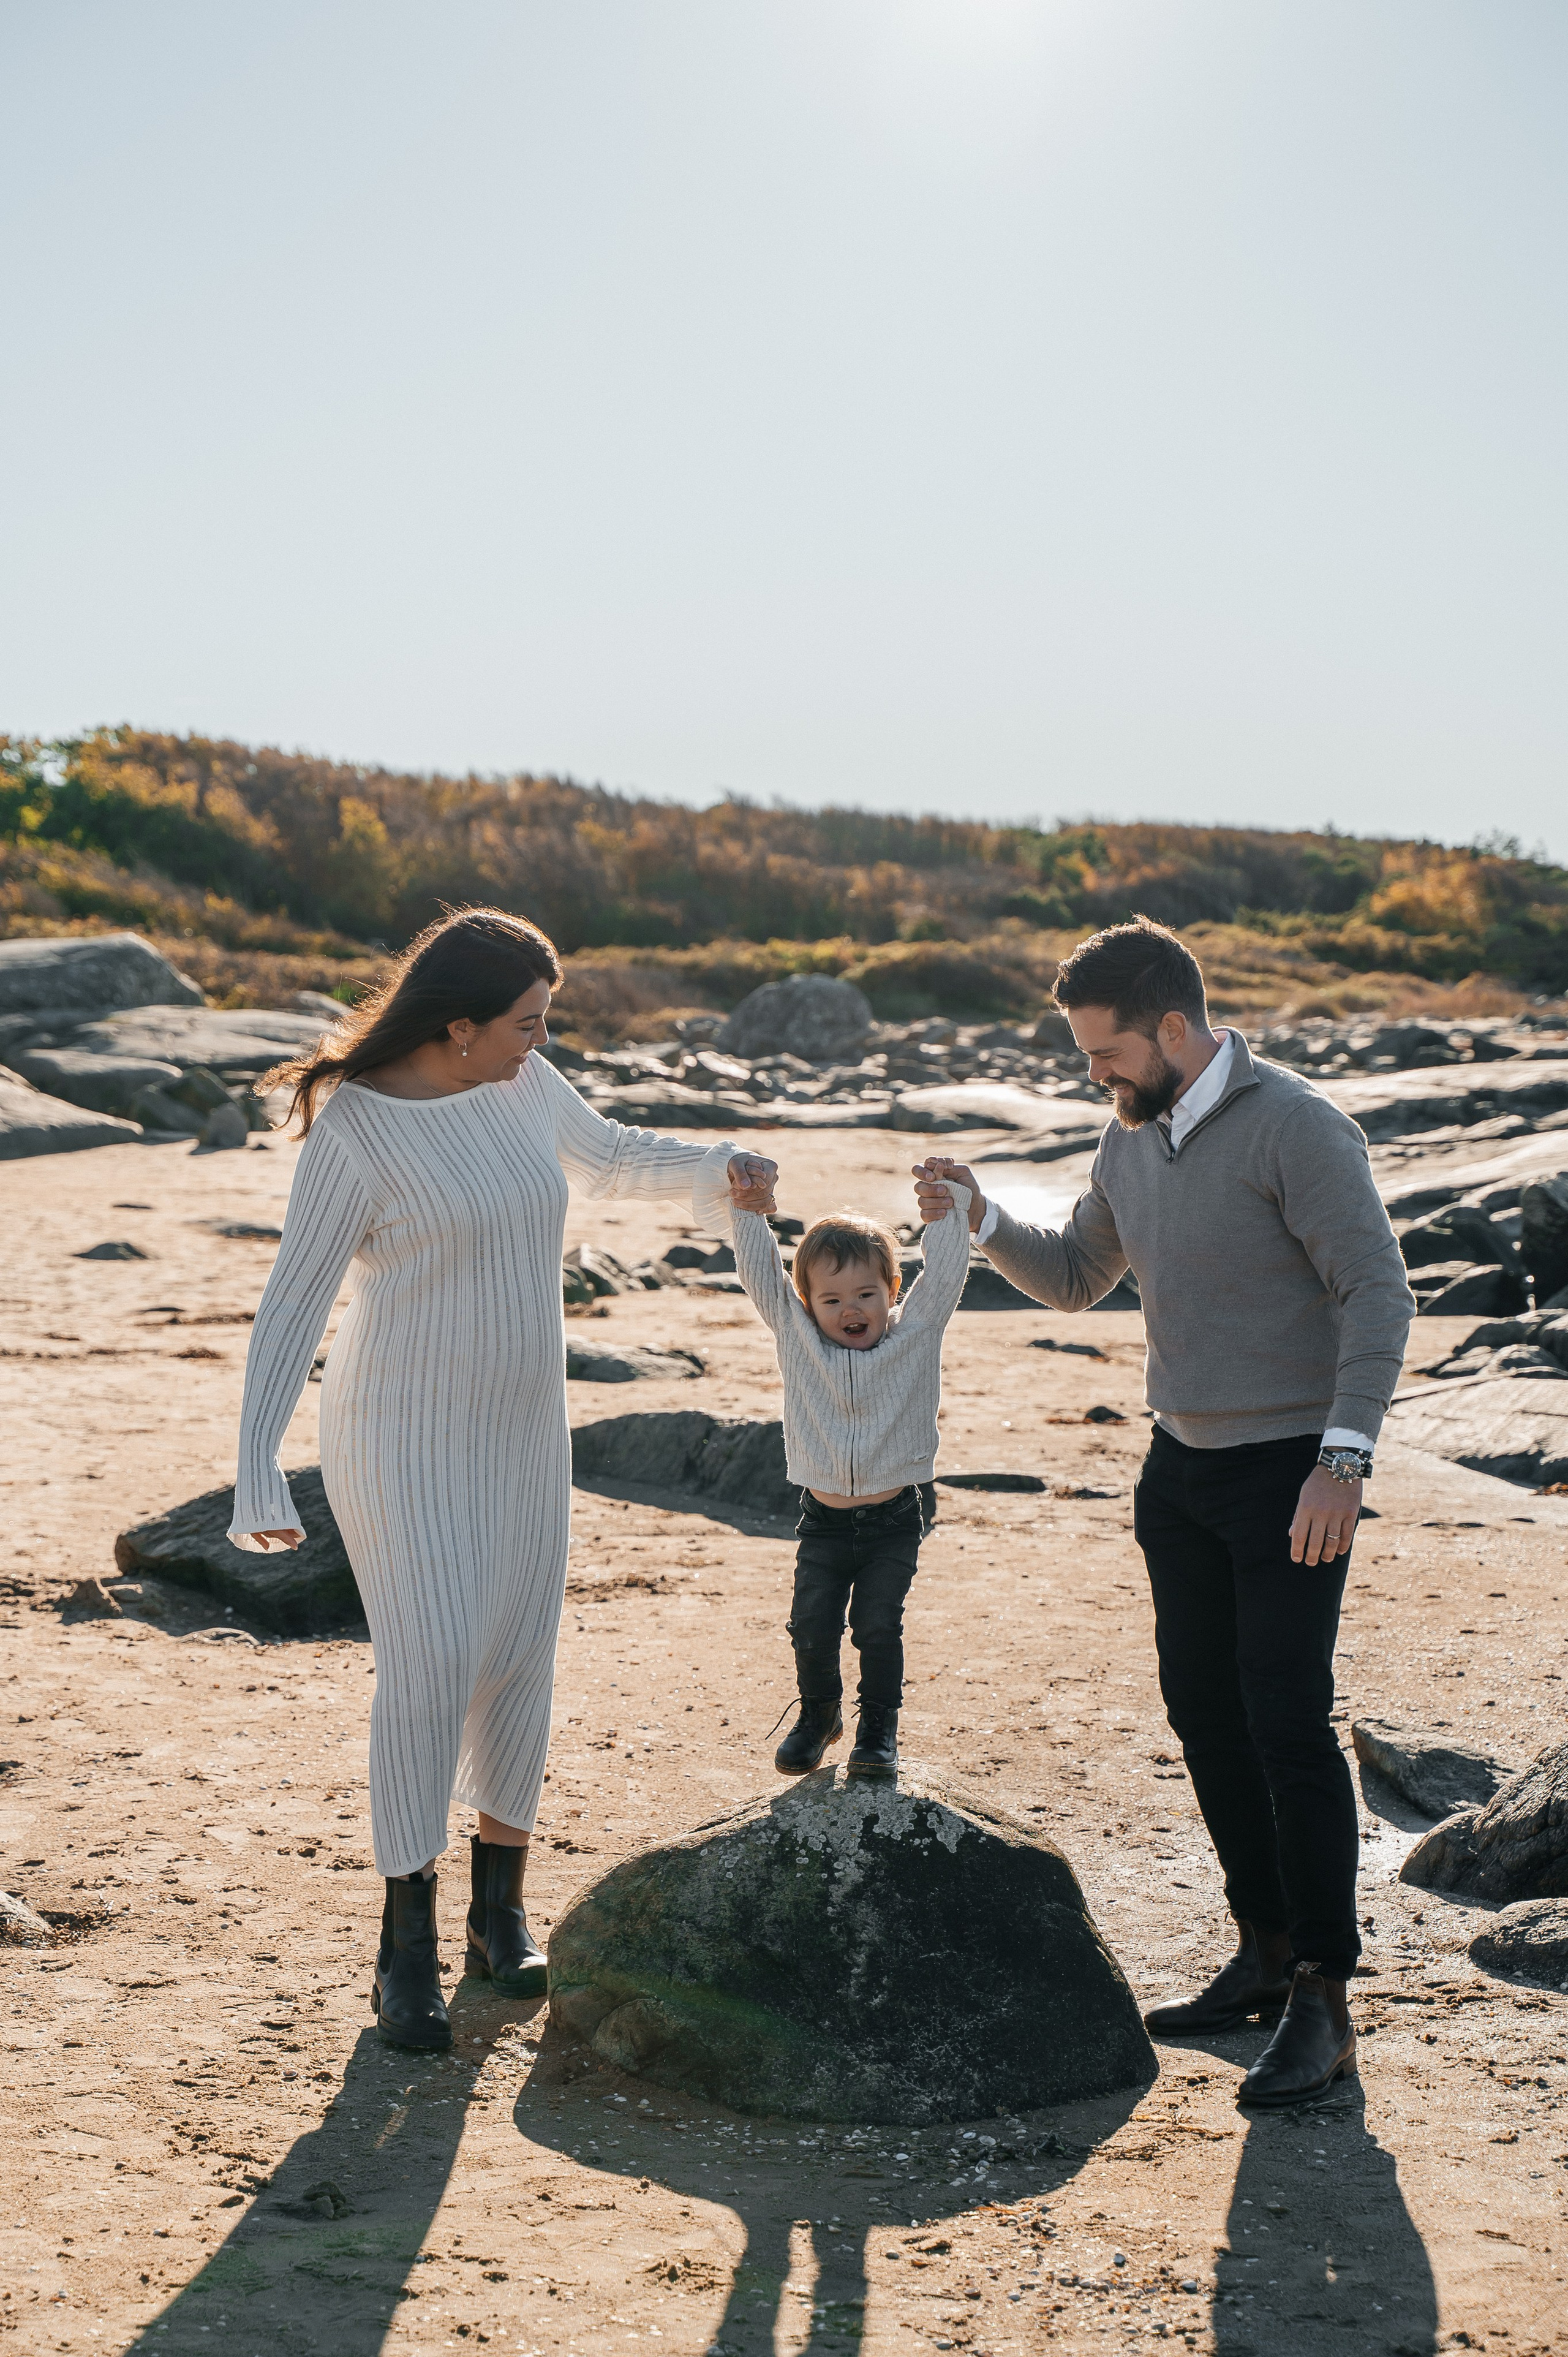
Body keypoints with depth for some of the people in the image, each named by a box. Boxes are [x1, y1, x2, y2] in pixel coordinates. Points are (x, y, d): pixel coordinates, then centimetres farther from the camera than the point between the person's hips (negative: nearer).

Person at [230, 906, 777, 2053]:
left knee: (523, 1660, 10)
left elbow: (606, 1155, 21)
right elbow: (292, 1303, -18)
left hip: (522, 1426, 7)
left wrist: (717, 1166, 4)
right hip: (401, 1435, -6)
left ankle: (500, 1908, 28)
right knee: (431, 1671, -13)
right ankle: (408, 1948, 1)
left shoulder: (522, 1085, 0)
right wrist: (258, 1472, -24)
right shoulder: (354, 1131, -19)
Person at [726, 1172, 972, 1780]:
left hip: (893, 1520, -1)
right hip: (824, 1519, 1)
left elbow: (944, 1273, -10)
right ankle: (818, 1713, 28)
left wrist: (951, 1207, -21)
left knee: (878, 1626, -3)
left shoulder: (915, 1333, -3)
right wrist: (748, 1214, -18)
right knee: (812, 1626, 2)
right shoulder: (797, 1336, -1)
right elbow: (760, 1274, -5)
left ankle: (879, 1727, 17)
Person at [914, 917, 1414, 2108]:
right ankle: (1266, 1953, 23)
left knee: (1288, 1721, -9)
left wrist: (1343, 1458, -26)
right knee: (1203, 1711, 10)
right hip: (1182, 1467, 8)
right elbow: (1075, 1280, 21)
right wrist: (980, 1219, 3)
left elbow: (1378, 1291, -18)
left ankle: (1325, 2004, -1)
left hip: (1291, 1470, -8)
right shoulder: (1130, 1142, 8)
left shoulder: (1293, 1126, -15)